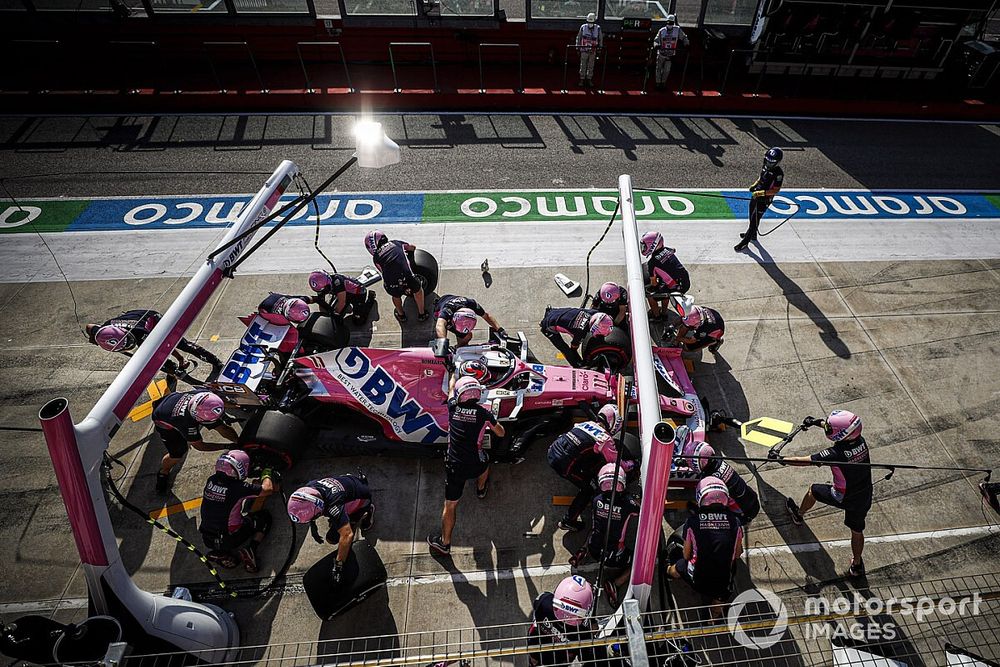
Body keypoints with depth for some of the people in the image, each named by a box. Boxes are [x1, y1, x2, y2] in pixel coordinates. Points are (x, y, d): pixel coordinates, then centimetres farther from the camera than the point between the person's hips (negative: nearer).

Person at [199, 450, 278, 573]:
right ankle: (250, 549, -5)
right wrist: (266, 475, 9)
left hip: (207, 540, 6)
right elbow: (267, 489, -12)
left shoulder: (211, 480, -3)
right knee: (265, 516, 10)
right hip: (229, 540, -6)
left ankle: (220, 553, 16)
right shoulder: (239, 487, -22)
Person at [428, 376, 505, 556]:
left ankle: (444, 543, 22)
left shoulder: (453, 407, -4)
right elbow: (501, 433, 8)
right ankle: (481, 489, 61)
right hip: (475, 465, 0)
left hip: (454, 466, 0)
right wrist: (491, 421, 27)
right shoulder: (484, 413, -7)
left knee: (450, 505, 13)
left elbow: (451, 390, 21)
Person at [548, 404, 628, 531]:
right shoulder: (606, 439, -6)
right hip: (563, 464, -7)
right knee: (589, 489, 11)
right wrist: (630, 464, 21)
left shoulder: (587, 423, 14)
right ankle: (568, 521, 15)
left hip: (553, 451, 7)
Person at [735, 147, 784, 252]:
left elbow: (776, 190, -22)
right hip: (756, 195, 9)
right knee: (752, 216, 24)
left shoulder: (778, 173, -21)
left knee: (754, 220, -6)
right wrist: (755, 185, 4)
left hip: (764, 200, -9)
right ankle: (752, 235, 47)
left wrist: (761, 193, -31)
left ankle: (744, 243, -3)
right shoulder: (765, 166, 2)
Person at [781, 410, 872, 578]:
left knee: (813, 490, 24)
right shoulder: (860, 440, -15)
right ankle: (857, 565, 40)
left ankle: (798, 515, 49)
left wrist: (783, 460, -8)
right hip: (864, 498, 5)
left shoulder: (835, 453, -33)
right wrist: (817, 422, 16)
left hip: (842, 498, -5)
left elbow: (806, 461, -22)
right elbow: (840, 428, 7)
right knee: (857, 530, 22)